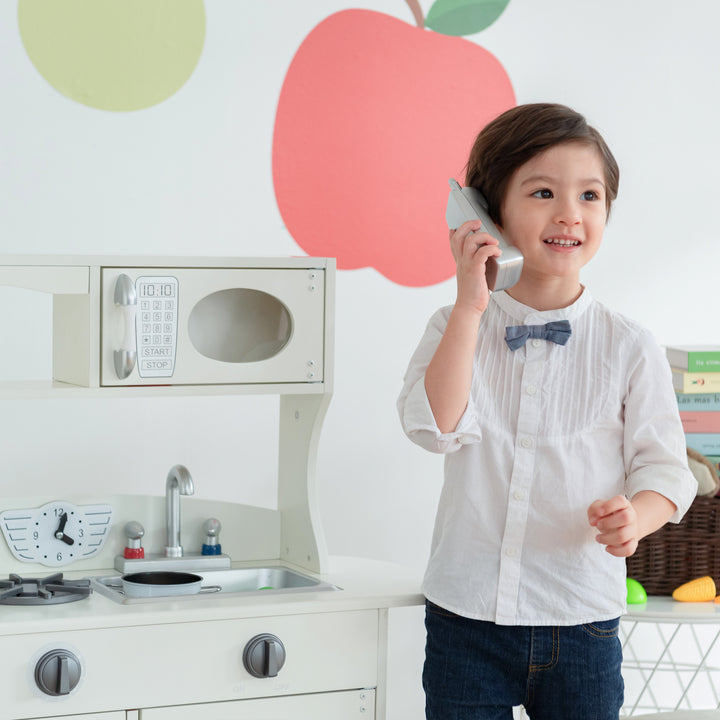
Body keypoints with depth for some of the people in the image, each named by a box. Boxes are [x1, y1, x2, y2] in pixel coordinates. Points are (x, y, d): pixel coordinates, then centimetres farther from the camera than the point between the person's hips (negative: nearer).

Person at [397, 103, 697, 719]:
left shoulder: (630, 348, -1)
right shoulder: (455, 329, 2)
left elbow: (663, 468, -1)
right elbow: (436, 426, -14)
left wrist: (633, 518, -22)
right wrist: (470, 304, -17)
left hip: (581, 623, 0)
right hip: (465, 620, 0)